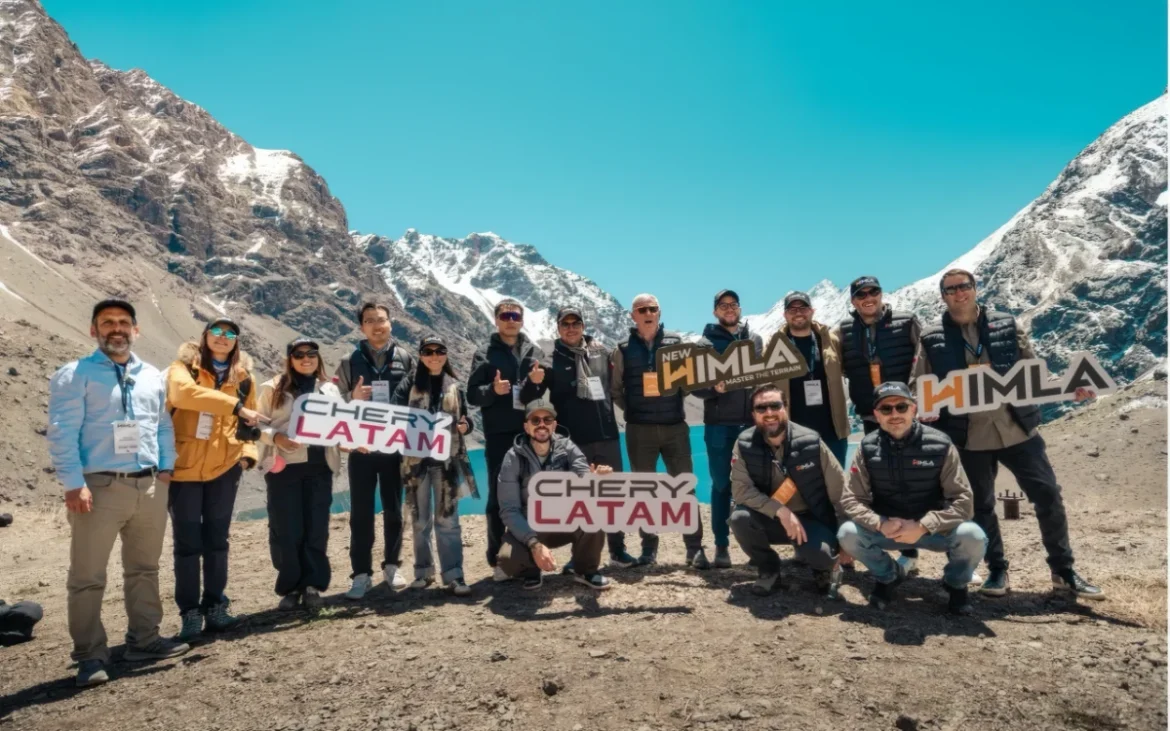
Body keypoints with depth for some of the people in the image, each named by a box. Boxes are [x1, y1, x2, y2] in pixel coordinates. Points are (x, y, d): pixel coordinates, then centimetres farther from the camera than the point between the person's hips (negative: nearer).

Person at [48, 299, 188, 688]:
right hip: (101, 487, -5)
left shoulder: (153, 376, 14)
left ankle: (144, 639, 28)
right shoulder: (75, 375, -2)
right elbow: (62, 432, -9)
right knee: (88, 576, 0)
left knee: (144, 569, 15)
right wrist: (74, 483, -16)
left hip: (150, 487, 5)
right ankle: (91, 655, 12)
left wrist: (166, 468, 7)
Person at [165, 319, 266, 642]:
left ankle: (215, 604, 22)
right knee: (187, 542, 2)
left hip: (224, 466, 3)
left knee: (217, 539, 11)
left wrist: (248, 452, -3)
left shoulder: (242, 376, 8)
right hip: (184, 466, -3)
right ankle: (189, 611, 13)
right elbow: (184, 392, -27)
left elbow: (248, 421, 15)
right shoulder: (183, 367, -4)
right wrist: (235, 406, -35)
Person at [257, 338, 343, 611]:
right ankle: (290, 587, 14)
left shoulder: (331, 390, 13)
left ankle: (312, 586, 14)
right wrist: (276, 437, -18)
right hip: (284, 468, -2)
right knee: (286, 530, 0)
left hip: (319, 467, 2)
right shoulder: (273, 388, 4)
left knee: (316, 528, 4)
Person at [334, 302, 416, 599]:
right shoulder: (349, 362, 3)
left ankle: (391, 566, 24)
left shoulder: (405, 359, 4)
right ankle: (361, 573, 12)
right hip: (361, 448, 0)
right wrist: (353, 398, -17)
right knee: (361, 513, 3)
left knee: (393, 509, 10)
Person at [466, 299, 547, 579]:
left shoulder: (535, 352, 10)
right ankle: (498, 559, 9)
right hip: (498, 435, -2)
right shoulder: (484, 354, 4)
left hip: (530, 433, 2)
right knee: (498, 497, 2)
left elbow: (541, 393, 3)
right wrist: (493, 390, -21)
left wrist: (536, 382, -19)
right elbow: (472, 394, -2)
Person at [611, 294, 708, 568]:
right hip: (639, 429, 0)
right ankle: (649, 547, 16)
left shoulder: (676, 342, 5)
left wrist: (677, 403, -2)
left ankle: (695, 548, 8)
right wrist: (633, 410, 0)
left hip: (675, 425, 0)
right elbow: (615, 389, 8)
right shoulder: (623, 349, 3)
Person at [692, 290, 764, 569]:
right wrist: (713, 388, -22)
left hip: (752, 420, 3)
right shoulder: (706, 342, 2)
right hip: (719, 423, -3)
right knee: (721, 484, 4)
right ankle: (721, 545, 12)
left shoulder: (755, 340, 12)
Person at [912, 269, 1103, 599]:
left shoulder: (1007, 326, 4)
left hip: (1017, 428, 1)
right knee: (981, 506, 9)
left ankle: (1063, 571, 21)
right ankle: (997, 570, 26)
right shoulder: (932, 341, 1)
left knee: (1048, 496, 4)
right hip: (970, 436, -1)